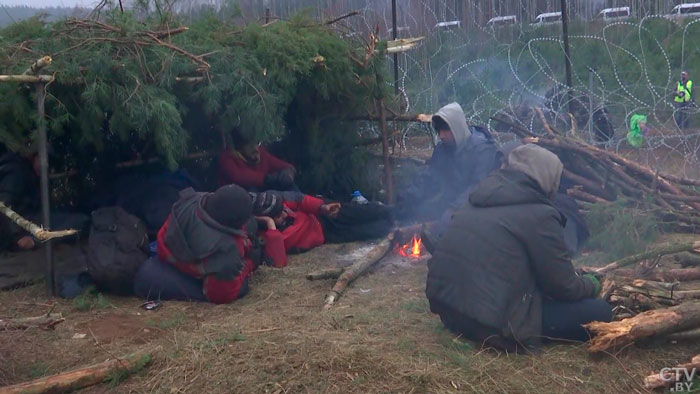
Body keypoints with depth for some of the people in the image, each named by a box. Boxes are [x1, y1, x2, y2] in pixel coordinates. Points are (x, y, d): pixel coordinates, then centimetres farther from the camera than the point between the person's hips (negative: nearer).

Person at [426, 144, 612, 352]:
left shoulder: (478, 200, 12)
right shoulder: (539, 214, -11)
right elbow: (565, 287, -4)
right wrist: (591, 284, 19)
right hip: (491, 327, -8)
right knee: (600, 311, 1)